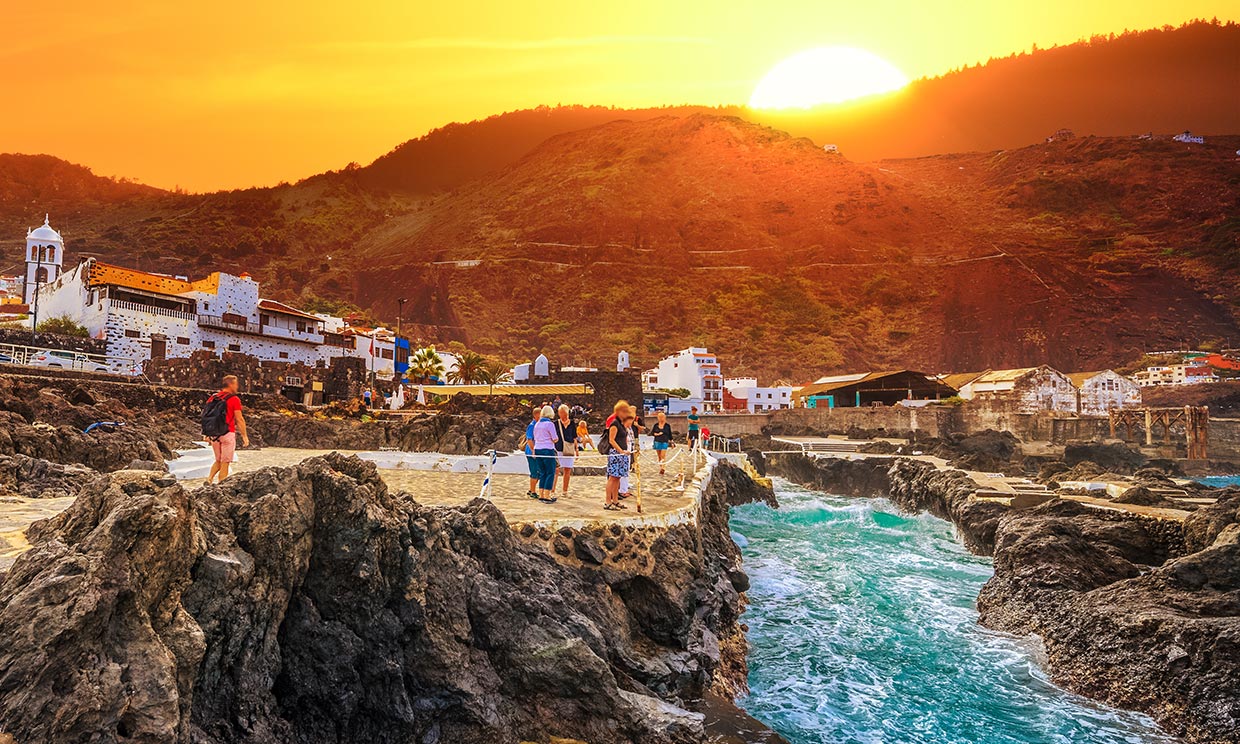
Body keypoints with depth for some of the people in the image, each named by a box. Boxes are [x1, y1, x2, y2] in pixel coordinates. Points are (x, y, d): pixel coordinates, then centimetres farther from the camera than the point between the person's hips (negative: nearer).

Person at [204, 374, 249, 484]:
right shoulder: (234, 399, -9)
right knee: (225, 462, 2)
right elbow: (239, 419, -11)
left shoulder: (212, 397, 10)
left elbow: (205, 415, 11)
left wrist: (208, 435, 17)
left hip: (213, 434, 6)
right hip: (227, 434, -6)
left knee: (218, 461, 19)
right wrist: (245, 436, -6)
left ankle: (210, 478, 2)